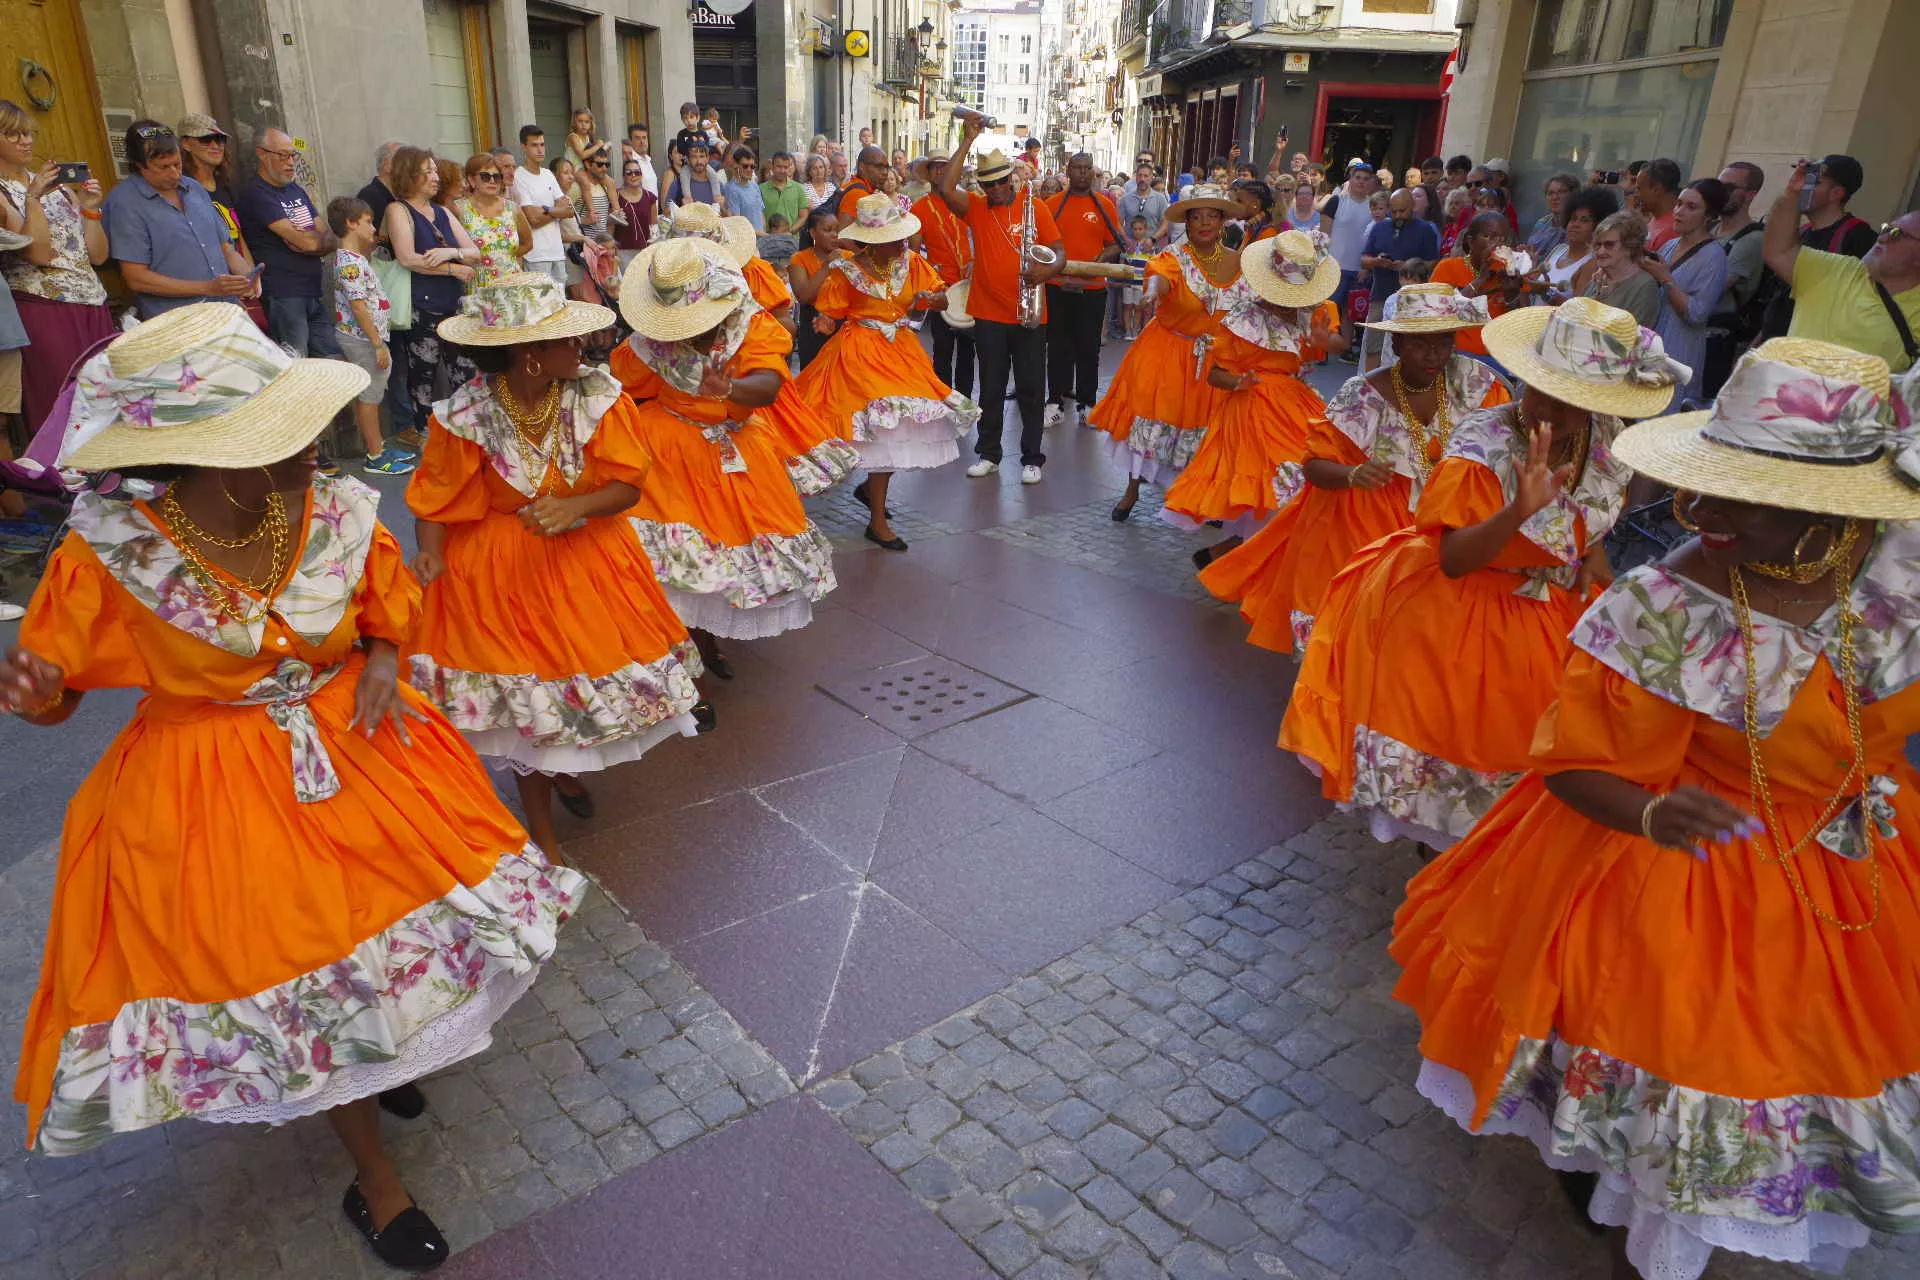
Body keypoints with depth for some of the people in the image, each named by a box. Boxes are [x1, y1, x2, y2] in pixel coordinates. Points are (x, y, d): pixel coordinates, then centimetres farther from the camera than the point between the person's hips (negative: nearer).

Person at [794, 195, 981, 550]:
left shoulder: (912, 263, 4)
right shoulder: (846, 270, -7)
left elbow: (942, 299, 6)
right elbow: (831, 314, -3)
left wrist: (930, 298, -17)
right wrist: (824, 323, -26)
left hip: (901, 349, 5)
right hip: (861, 353, -5)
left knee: (904, 425, 1)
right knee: (884, 424, -14)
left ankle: (870, 486, 31)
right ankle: (878, 521, -4)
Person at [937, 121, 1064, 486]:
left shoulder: (1034, 207, 1)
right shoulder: (976, 209, 4)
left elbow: (1060, 252, -2)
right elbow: (946, 189, -15)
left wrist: (1046, 270, -25)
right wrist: (968, 142, -14)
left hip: (1030, 315, -1)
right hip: (989, 314, 1)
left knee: (1031, 388, 3)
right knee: (991, 388, 9)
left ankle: (1032, 457, 12)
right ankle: (988, 453, 21)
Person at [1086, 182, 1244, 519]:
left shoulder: (1239, 263, 1)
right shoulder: (1174, 256, -9)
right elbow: (1160, 275, -33)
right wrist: (1153, 289, -56)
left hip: (1217, 359, 3)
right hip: (1168, 351, -2)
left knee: (1205, 422, 7)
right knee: (1151, 414, -3)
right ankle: (1132, 488, 14)